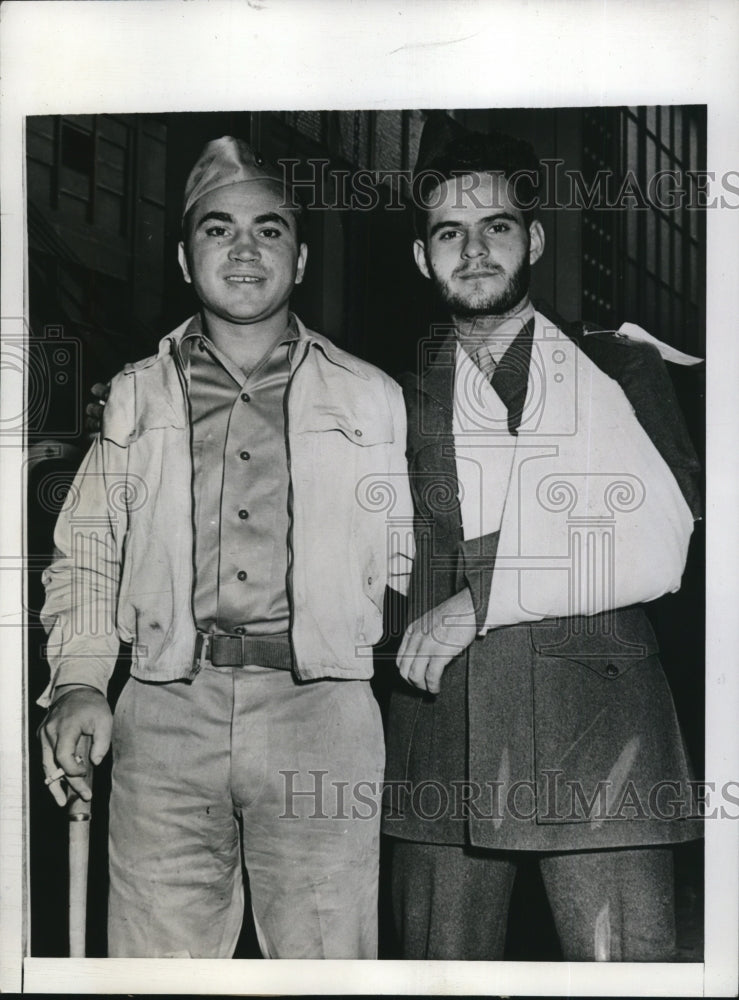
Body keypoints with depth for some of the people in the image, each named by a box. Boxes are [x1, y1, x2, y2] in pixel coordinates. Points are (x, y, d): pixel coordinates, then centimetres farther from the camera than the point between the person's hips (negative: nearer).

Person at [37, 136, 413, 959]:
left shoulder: (371, 399, 16)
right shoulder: (134, 396, 17)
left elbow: (404, 566, 15)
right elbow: (85, 557, 15)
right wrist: (77, 684, -1)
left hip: (320, 708, 0)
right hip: (166, 710, 1)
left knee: (327, 960, -2)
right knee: (157, 959, -1)